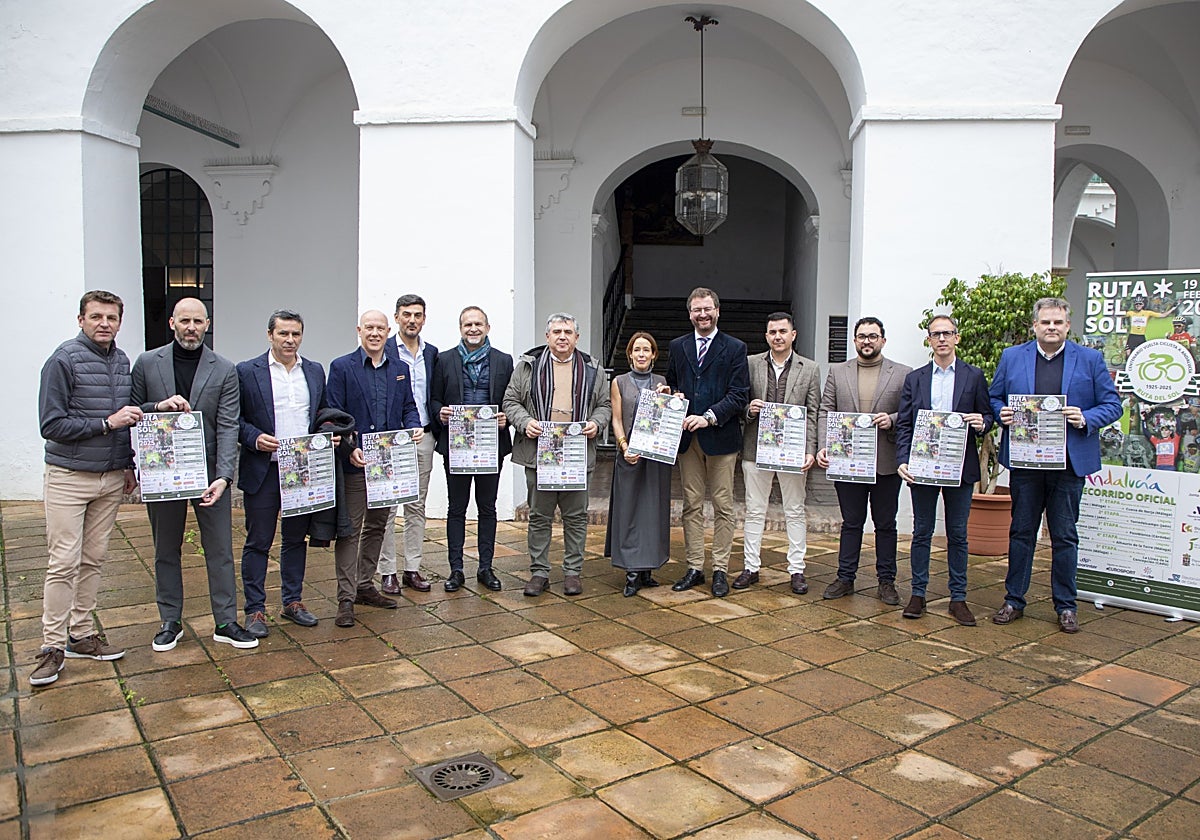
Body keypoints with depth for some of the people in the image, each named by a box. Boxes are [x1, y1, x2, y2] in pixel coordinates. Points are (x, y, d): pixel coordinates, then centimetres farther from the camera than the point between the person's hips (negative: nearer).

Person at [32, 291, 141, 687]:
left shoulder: (123, 361, 9)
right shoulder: (64, 360, -9)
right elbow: (51, 425, -12)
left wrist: (129, 465, 16)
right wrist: (107, 423, -17)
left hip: (111, 478, 6)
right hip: (69, 478, -5)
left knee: (93, 560, 11)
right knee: (64, 562, -4)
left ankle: (81, 635, 20)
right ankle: (53, 646, 6)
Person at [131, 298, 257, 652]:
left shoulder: (224, 370, -1)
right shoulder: (147, 363, 3)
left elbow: (228, 427, -7)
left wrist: (223, 476, -18)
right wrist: (159, 406, -17)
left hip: (209, 471, -1)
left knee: (220, 550, 4)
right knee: (166, 551, 12)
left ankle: (225, 623, 14)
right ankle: (170, 623, 26)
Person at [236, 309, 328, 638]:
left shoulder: (315, 371, 9)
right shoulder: (247, 371, -3)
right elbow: (234, 419, -2)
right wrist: (254, 438, -19)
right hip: (263, 471, -4)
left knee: (296, 539, 14)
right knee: (258, 542, 4)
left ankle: (293, 602, 26)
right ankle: (255, 610, 15)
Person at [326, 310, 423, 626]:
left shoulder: (400, 368, 11)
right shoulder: (341, 367, -3)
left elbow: (408, 406, 15)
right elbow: (333, 415, -7)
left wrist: (414, 427, -7)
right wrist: (349, 448, -19)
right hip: (355, 463, -5)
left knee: (376, 526, 15)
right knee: (349, 529, -1)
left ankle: (365, 585, 28)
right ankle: (346, 597, 5)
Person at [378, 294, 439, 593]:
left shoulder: (432, 353, 10)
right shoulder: (384, 351, -4)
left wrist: (436, 428, 5)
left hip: (423, 437, 5)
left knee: (417, 506, 10)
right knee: (387, 507, 0)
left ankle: (412, 569, 19)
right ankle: (387, 572, 9)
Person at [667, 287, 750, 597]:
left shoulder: (735, 348, 1)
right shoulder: (677, 347, 12)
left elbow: (739, 395, -6)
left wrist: (709, 417, -17)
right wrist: (674, 396, -4)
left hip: (721, 437, -3)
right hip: (687, 437, 3)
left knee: (723, 507, 4)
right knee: (692, 505, 8)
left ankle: (720, 570, 13)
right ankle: (694, 568, 17)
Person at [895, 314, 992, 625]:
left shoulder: (974, 376, 5)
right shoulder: (914, 378, 8)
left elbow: (987, 415, 8)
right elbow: (904, 424, 5)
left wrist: (982, 423, -16)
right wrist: (902, 461, -7)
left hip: (960, 467, -1)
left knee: (958, 534, 7)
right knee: (921, 532, 7)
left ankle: (958, 598, 16)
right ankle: (918, 594, 16)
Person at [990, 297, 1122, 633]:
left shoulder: (1090, 360, 3)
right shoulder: (1012, 357, 6)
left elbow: (1112, 405, 3)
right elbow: (994, 399, 12)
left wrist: (1085, 419, -16)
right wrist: (1002, 414, -9)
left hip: (1069, 463, -1)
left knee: (1065, 536, 7)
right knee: (1021, 533, 10)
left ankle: (1065, 606, 20)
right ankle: (1014, 600, 21)